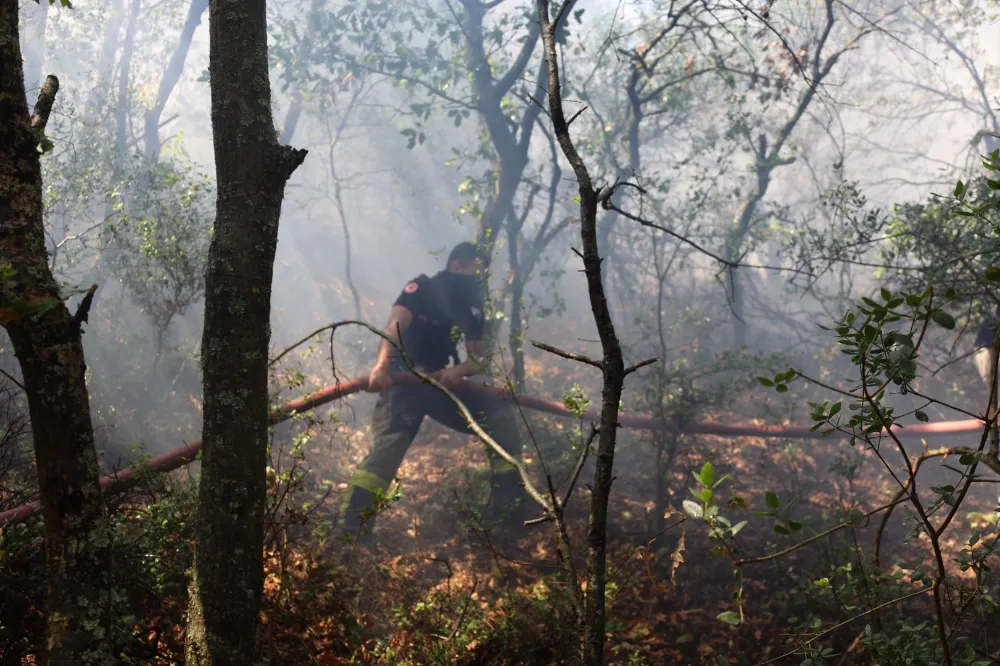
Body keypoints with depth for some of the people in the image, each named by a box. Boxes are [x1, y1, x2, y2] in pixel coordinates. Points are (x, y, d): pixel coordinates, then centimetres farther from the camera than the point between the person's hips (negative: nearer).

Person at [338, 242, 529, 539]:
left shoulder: (473, 309, 13)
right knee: (391, 442, -27)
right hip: (403, 379, -6)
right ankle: (352, 526, -29)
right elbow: (395, 325, -22)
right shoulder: (422, 288, -5)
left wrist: (459, 370, -18)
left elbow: (478, 358, 7)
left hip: (441, 383, 6)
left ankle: (509, 506, 1)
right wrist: (382, 365, -42)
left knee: (500, 415, -4)